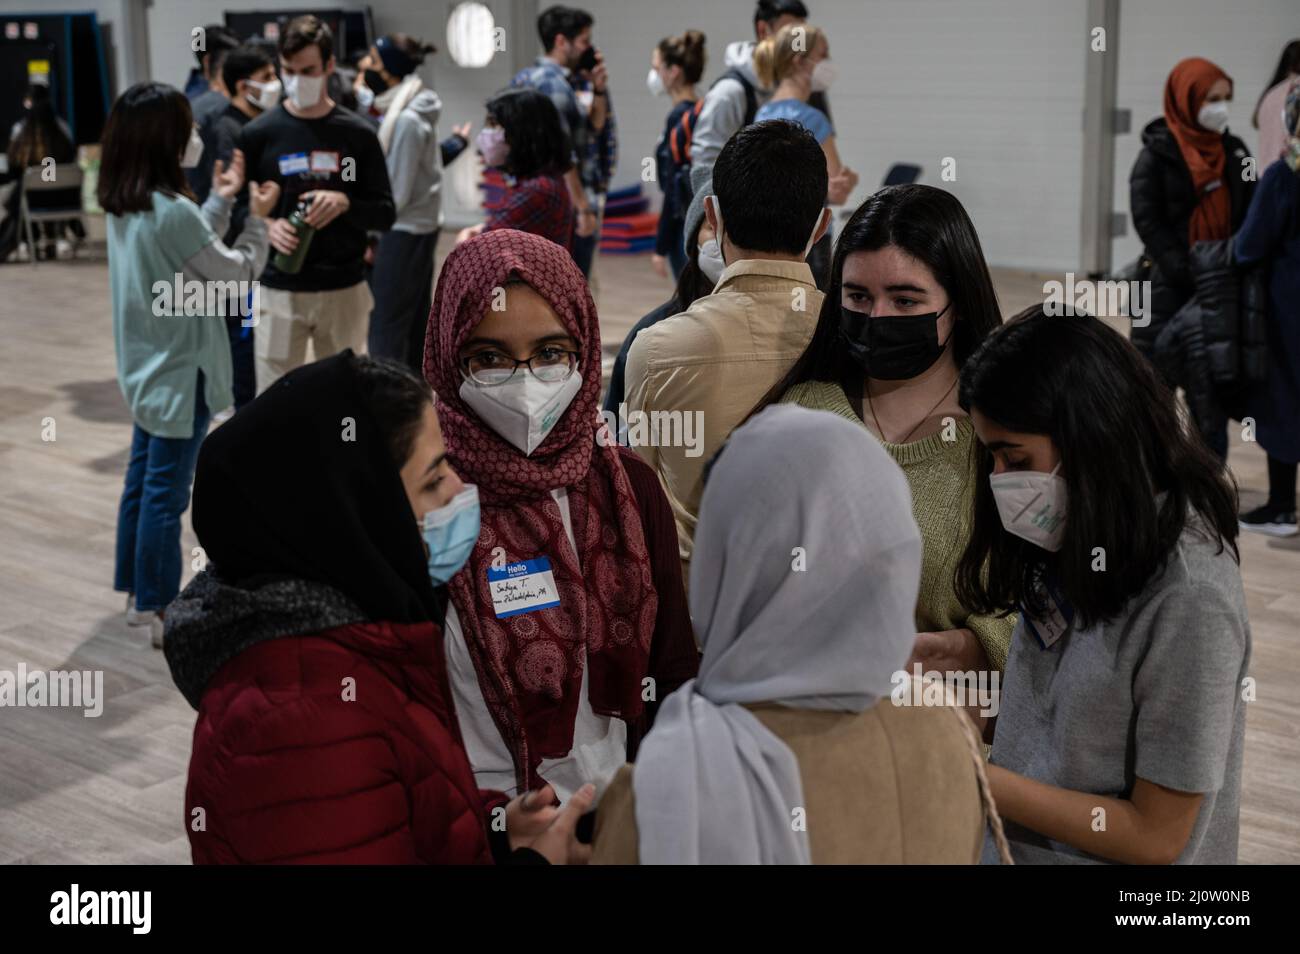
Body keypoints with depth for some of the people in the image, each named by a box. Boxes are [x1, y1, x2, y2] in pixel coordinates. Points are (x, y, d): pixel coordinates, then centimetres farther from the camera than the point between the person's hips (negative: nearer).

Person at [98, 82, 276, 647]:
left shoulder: (123, 206, 3)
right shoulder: (173, 211, -24)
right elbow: (237, 273, -13)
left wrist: (221, 201, 13)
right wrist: (257, 219, 1)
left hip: (145, 366, 9)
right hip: (180, 370, -9)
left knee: (142, 481, 18)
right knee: (165, 493, 0)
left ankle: (137, 590, 30)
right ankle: (158, 611, 8)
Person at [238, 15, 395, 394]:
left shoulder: (358, 134, 1)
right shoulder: (260, 133, 0)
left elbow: (385, 214, 3)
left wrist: (345, 203, -18)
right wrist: (265, 227, -17)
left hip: (344, 290, 1)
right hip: (279, 291, -1)